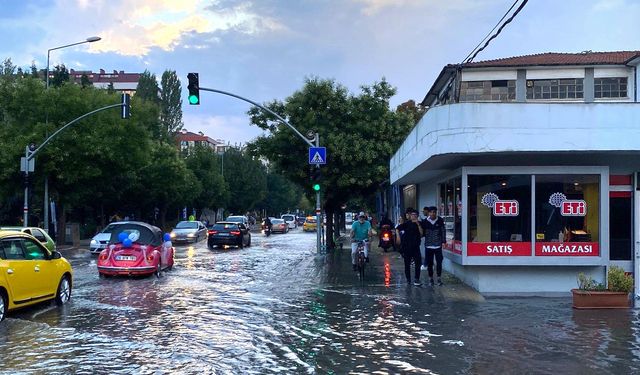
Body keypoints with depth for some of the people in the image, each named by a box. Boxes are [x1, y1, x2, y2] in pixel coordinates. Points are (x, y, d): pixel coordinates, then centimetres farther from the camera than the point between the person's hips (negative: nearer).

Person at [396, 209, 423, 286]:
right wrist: (399, 238, -13)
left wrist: (418, 224, -15)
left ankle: (416, 279, -7)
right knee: (407, 263, 7)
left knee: (418, 263, -10)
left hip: (416, 246, 1)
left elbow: (421, 233, -7)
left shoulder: (419, 223, 4)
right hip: (407, 246, -1)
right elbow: (397, 229, -3)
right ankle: (408, 279, 19)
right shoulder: (406, 223, -2)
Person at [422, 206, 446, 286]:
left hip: (438, 245, -1)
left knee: (439, 262, -5)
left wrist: (443, 241, 0)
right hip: (428, 245, 1)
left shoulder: (440, 221, 0)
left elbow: (443, 231, 4)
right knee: (429, 263, 6)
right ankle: (431, 278, 17)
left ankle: (439, 278, 5)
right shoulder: (425, 221, 0)